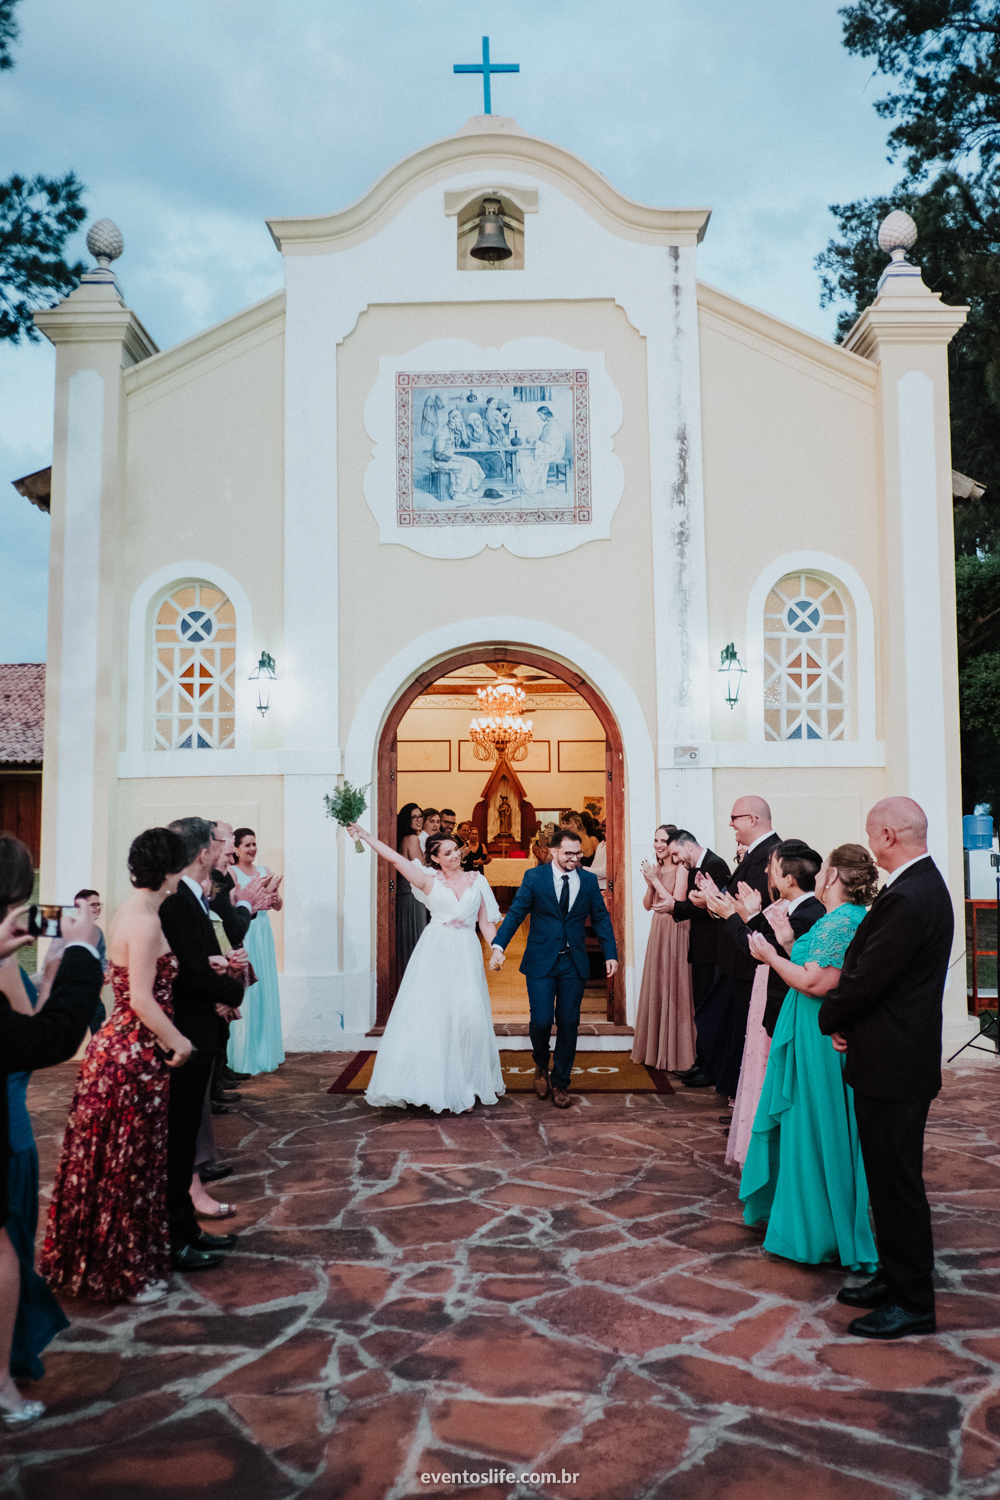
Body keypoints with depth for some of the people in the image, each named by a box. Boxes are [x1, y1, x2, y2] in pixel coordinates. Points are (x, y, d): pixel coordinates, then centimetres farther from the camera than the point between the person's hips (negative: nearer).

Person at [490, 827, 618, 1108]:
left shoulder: (589, 880, 5)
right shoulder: (534, 877, -3)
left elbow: (601, 918, 9)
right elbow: (515, 913, -6)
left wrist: (610, 953, 1)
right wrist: (498, 946, -18)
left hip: (574, 963, 2)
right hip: (541, 961, -2)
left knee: (568, 1024, 5)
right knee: (541, 1021, -8)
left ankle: (560, 1084, 20)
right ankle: (541, 1066, 24)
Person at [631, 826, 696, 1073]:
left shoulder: (680, 869, -10)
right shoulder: (656, 868, 10)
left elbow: (677, 903, -18)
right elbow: (647, 905, 11)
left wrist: (655, 880, -16)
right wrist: (649, 882, -6)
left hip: (674, 932, -7)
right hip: (657, 930, 7)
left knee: (674, 990, -3)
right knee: (656, 989, 11)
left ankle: (677, 1056, 6)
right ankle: (657, 1051, 22)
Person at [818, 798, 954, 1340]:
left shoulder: (908, 898, -24)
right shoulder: (923, 885, 10)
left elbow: (865, 980, -22)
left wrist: (830, 1019, -4)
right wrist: (844, 1017, 2)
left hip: (892, 1067, -10)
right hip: (899, 1057, 10)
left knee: (897, 1182, 2)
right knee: (891, 1179, 19)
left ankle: (912, 1303, 15)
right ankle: (894, 1280, 32)